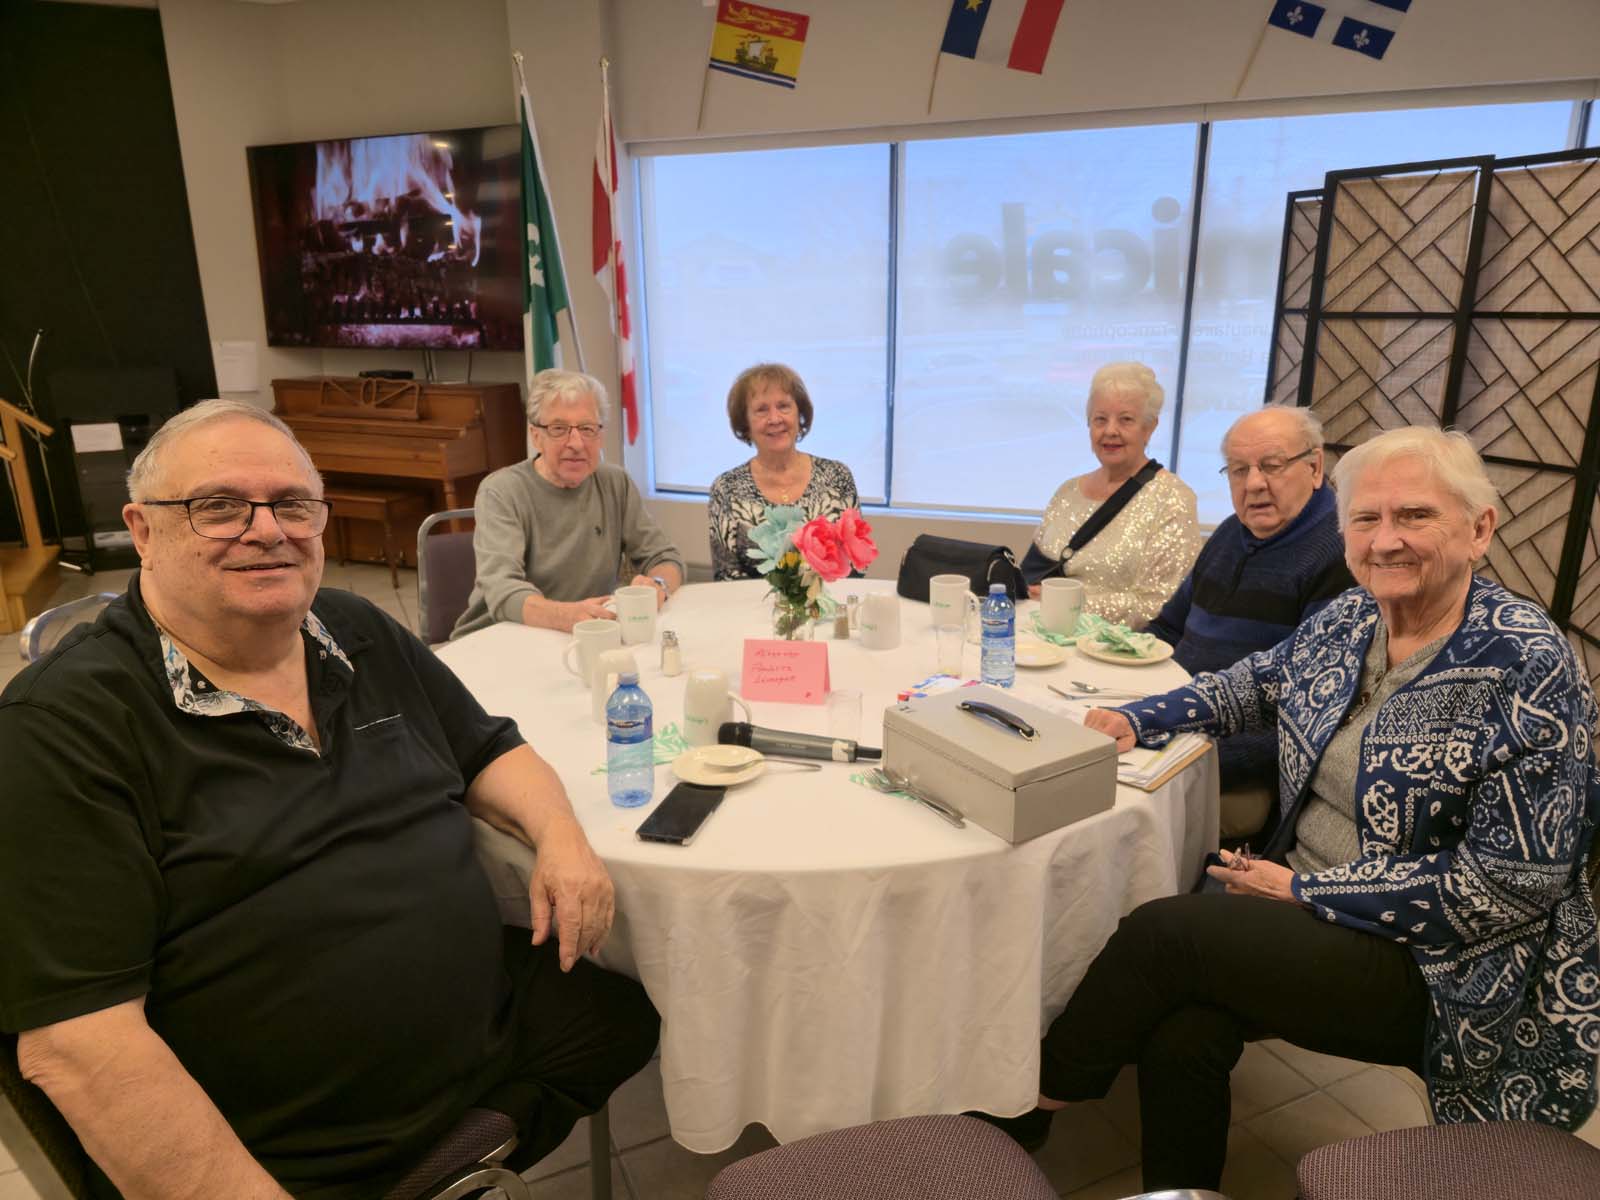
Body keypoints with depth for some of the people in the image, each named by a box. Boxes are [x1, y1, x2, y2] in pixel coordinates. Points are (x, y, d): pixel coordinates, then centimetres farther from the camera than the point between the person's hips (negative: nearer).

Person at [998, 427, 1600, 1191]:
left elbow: (1512, 882, -19)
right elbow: (1254, 684, 20)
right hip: (1310, 910, 5)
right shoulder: (1348, 621, 2)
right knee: (1183, 1036, -24)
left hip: (1441, 965, -5)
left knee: (1163, 932, -20)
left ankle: (1036, 1095, 4)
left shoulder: (1525, 666, -18)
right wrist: (1137, 720, 4)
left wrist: (1305, 891, -16)